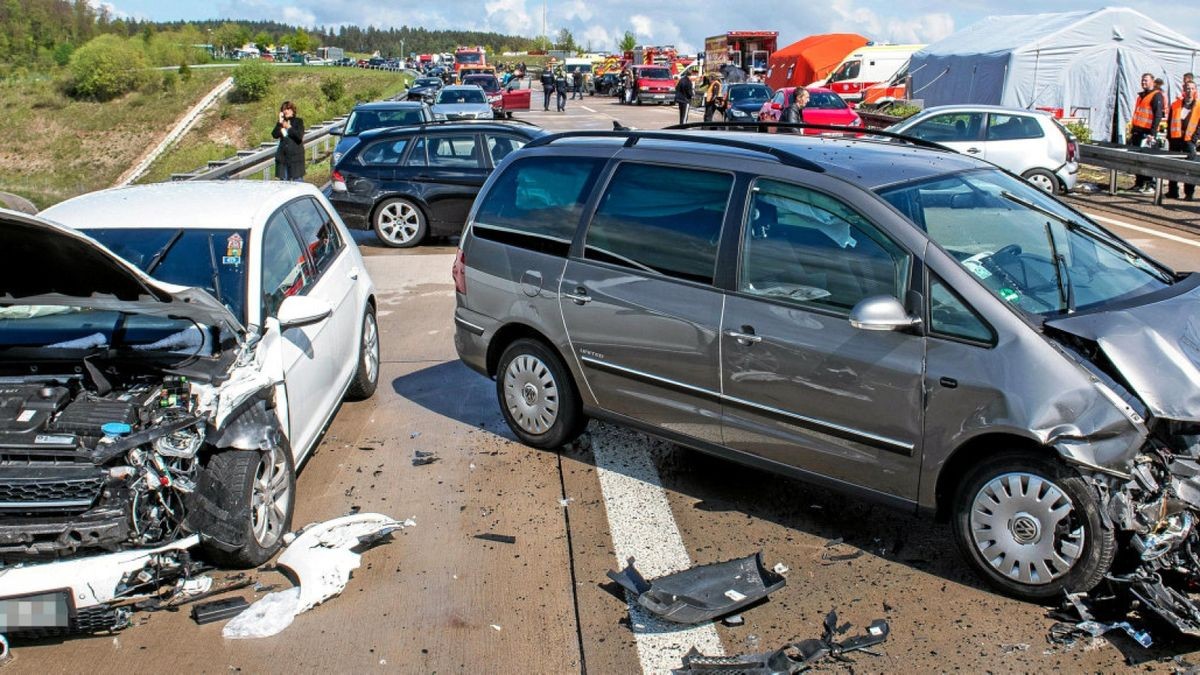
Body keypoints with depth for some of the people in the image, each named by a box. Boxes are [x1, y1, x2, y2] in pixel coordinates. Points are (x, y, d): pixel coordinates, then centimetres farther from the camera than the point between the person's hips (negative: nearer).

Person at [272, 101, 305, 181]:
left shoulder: (298, 121, 2)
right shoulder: (282, 122, 11)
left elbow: (300, 136, -12)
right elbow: (274, 135, -3)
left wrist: (289, 127, -10)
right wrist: (279, 123, -9)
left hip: (295, 156, -4)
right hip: (283, 156, 4)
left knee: (297, 180, -5)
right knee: (283, 181, 5)